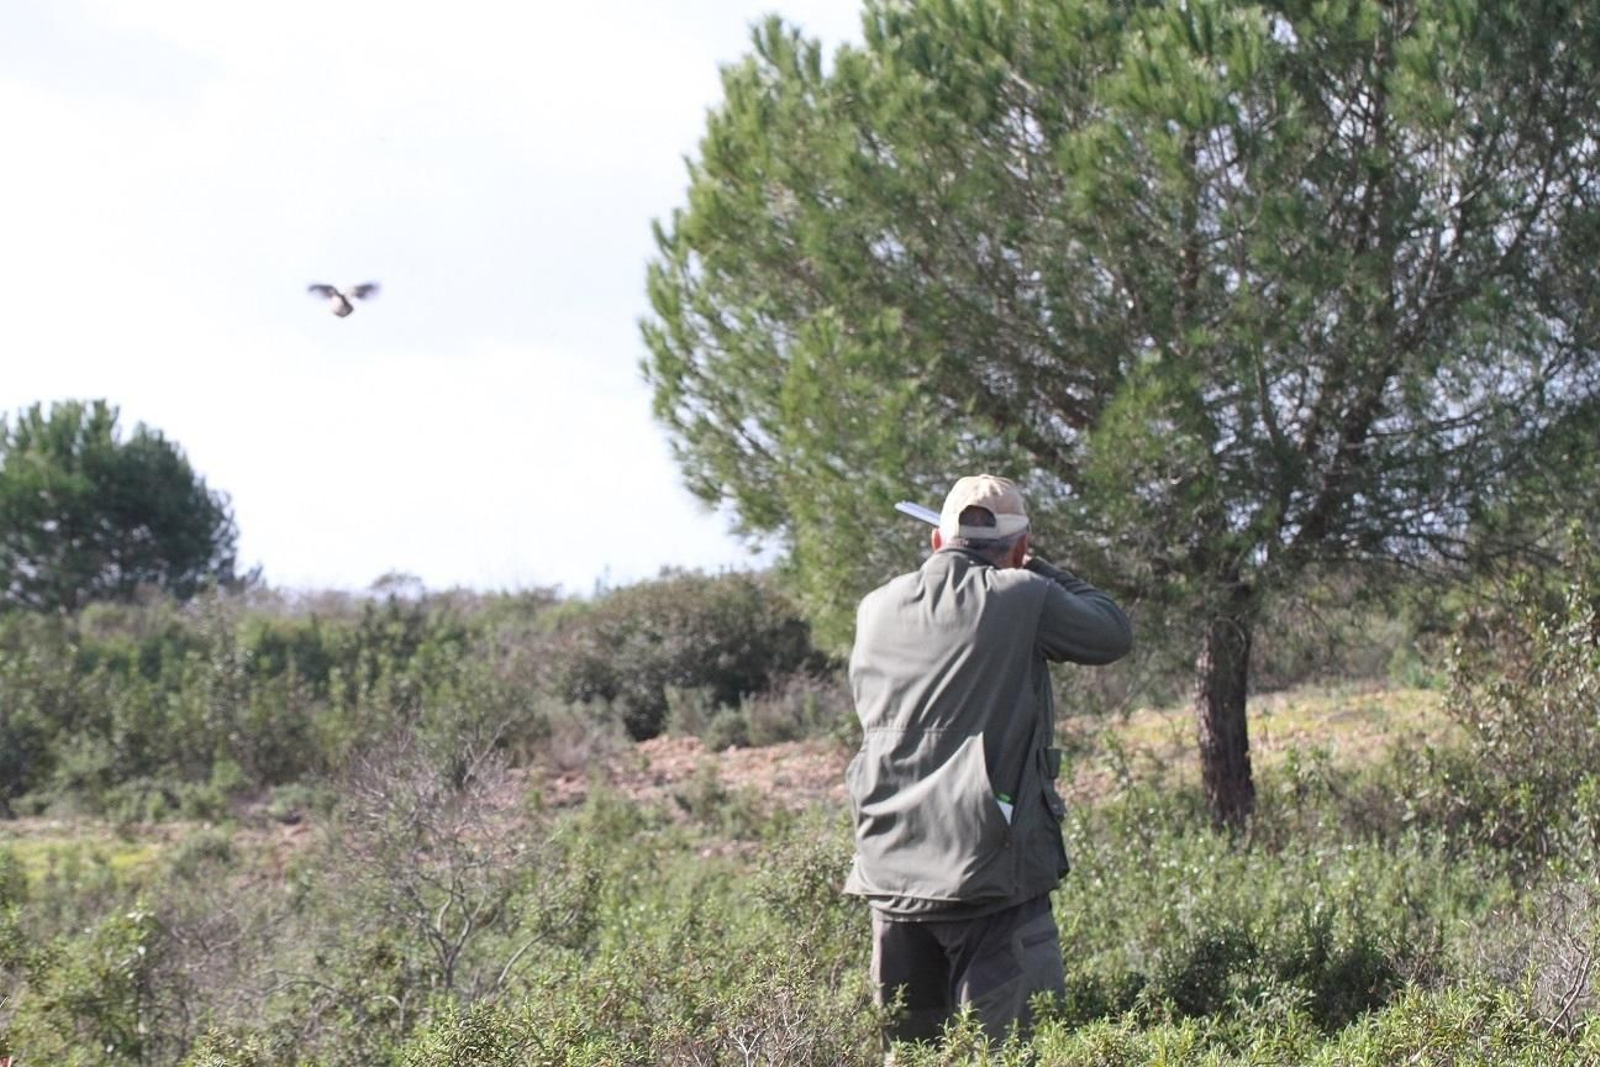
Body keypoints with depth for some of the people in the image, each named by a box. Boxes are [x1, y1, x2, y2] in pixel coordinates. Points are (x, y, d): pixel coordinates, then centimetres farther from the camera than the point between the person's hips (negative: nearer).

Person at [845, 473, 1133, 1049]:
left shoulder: (877, 609, 7)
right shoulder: (1021, 599, -8)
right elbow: (1114, 634, 7)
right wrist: (1043, 574, 21)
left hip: (890, 872, 5)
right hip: (988, 872, -5)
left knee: (903, 1047, 14)